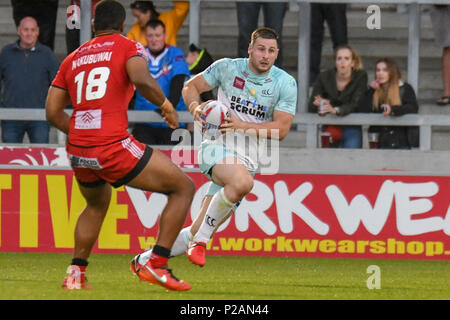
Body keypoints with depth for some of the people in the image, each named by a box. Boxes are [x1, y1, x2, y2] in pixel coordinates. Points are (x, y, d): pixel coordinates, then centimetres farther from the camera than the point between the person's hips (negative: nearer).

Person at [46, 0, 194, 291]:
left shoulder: (73, 59, 18)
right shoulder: (129, 47, 3)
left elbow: (53, 112, 14)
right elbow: (142, 81, -19)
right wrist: (166, 104, -1)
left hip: (77, 152, 6)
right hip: (114, 147, -6)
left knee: (96, 206, 35)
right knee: (184, 188, 6)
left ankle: (76, 273, 26)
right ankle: (156, 264, -3)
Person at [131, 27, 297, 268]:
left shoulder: (286, 83, 1)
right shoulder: (227, 67, 0)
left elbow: (281, 129, -4)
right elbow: (190, 87, 13)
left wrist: (242, 126, -16)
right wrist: (195, 107, -10)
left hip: (247, 157, 3)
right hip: (217, 146, -3)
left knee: (199, 232, -1)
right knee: (242, 182, -39)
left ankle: (145, 260, 19)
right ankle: (200, 240, -22)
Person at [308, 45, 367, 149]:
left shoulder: (360, 76, -4)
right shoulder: (324, 77, 1)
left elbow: (355, 104, -14)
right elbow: (310, 107, -1)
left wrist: (335, 110, -32)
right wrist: (319, 104, -25)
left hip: (351, 128, -1)